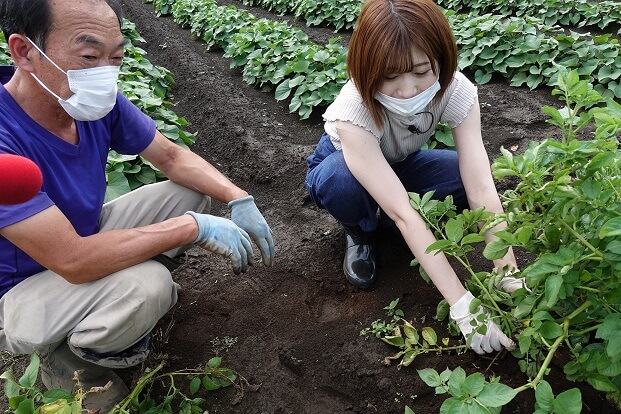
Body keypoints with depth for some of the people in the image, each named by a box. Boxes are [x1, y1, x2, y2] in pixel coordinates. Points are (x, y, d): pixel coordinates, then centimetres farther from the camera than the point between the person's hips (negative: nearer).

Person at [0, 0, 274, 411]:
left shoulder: (98, 101, -14)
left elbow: (173, 157, -2)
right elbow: (73, 261, -38)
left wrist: (239, 198, -18)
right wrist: (195, 227, -33)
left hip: (84, 233, 7)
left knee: (193, 193, 1)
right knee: (147, 285, -33)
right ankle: (68, 358, 0)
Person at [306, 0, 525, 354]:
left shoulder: (456, 90, -29)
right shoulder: (353, 111, -39)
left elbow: (481, 189, -33)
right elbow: (403, 214, -44)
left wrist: (510, 276, -43)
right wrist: (462, 305, -46)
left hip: (401, 164, 4)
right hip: (344, 164, -3)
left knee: (467, 175, -26)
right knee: (343, 180, -39)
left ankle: (379, 216, -1)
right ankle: (359, 232, -5)